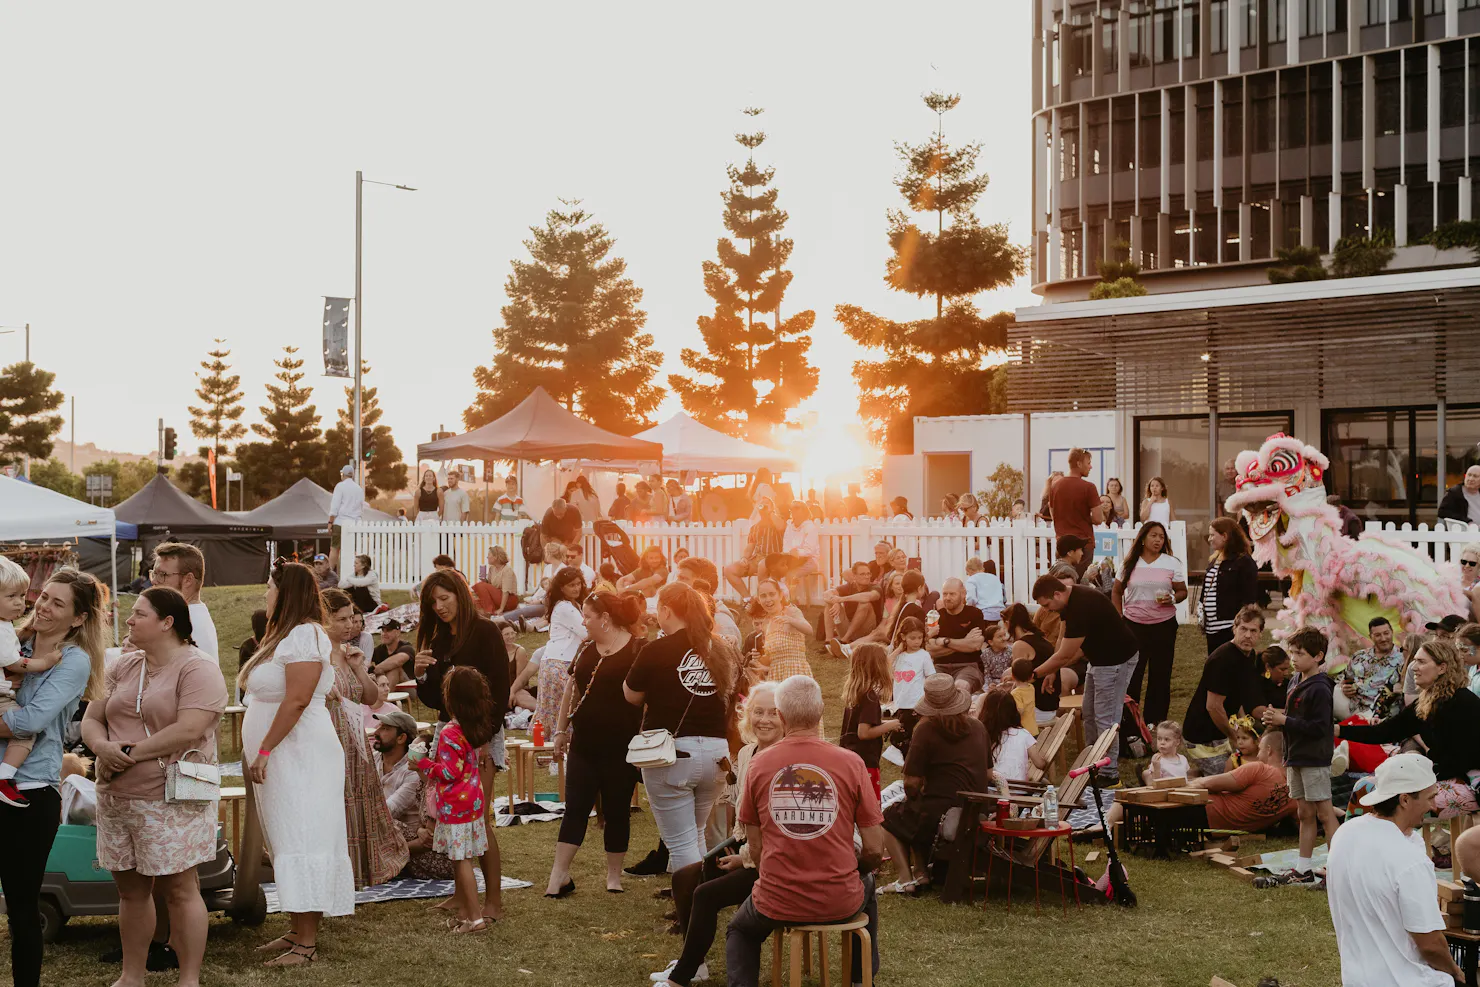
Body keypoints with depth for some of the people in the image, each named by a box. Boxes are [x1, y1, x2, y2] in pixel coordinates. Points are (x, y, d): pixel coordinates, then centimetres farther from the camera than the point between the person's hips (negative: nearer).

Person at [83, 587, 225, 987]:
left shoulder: (198, 669, -9)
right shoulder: (123, 668, 14)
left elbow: (188, 730, -20)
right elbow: (91, 719, 12)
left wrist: (130, 752, -17)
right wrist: (102, 746, -10)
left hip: (170, 801, -7)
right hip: (116, 799, 7)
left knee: (178, 889, -2)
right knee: (131, 889, 12)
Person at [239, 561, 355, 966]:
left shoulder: (305, 635, -14)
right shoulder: (283, 635, 19)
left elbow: (297, 700, -22)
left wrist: (265, 750, -21)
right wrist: (260, 752, 14)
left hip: (300, 757, -11)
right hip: (281, 759, 11)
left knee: (301, 842, -11)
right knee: (289, 842, 12)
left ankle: (307, 944, -11)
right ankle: (297, 931, 18)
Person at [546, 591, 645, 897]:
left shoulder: (638, 651, -9)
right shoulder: (587, 649, 11)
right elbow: (571, 689, 18)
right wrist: (561, 730, 17)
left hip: (620, 749, -5)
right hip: (584, 745, 5)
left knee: (617, 811, 7)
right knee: (575, 809, 3)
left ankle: (614, 874, 19)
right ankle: (559, 874, 4)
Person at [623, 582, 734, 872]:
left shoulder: (656, 651, -9)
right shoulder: (719, 652, 5)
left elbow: (632, 696, 2)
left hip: (671, 751, -5)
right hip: (715, 752, 6)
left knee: (681, 843, 1)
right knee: (696, 836, 22)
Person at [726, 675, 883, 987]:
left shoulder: (759, 764, -6)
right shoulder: (850, 762, -9)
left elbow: (755, 848, 0)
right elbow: (874, 850, -6)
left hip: (776, 903, 0)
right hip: (840, 902, 0)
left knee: (740, 932, 34)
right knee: (867, 889, 37)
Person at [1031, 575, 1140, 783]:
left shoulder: (1082, 607, -31)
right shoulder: (1069, 600, -2)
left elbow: (1065, 656, -26)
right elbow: (1063, 638, 7)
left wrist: (1034, 674, -17)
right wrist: (1050, 672, 0)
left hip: (1117, 660, -10)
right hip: (1099, 658, 10)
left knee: (1105, 718, -6)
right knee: (1089, 714, 15)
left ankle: (1109, 775, 1)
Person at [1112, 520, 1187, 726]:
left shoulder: (1172, 563, 1)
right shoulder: (1129, 563, 3)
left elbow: (1182, 591, 5)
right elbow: (1116, 592, 12)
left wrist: (1172, 598, -17)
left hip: (1164, 625, 0)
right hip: (1133, 624, 0)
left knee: (1160, 674, 4)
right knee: (1130, 673, 0)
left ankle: (1154, 721, 13)